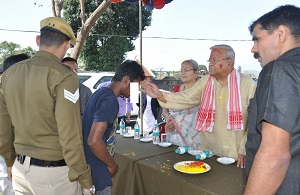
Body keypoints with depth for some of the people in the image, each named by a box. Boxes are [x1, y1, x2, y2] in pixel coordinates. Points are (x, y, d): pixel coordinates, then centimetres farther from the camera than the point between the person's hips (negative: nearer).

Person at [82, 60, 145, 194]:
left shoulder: (101, 92, 5)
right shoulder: (110, 100, -24)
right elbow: (94, 141, -31)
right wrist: (112, 164, -15)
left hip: (88, 165, 9)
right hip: (96, 172, -9)